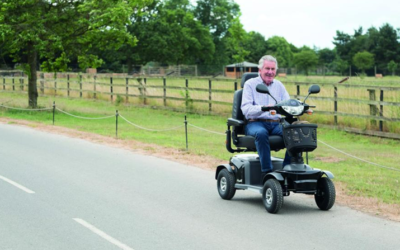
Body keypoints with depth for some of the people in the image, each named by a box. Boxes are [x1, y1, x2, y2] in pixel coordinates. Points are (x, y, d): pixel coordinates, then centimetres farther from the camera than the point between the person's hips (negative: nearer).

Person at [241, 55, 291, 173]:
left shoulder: (279, 85, 20)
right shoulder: (250, 84, 5)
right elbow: (246, 109, -9)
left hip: (276, 123, 4)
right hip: (255, 123, -4)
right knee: (261, 133, -39)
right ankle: (267, 171, -35)